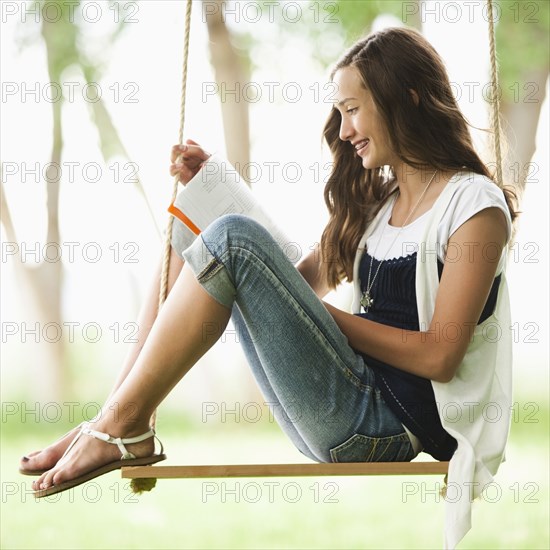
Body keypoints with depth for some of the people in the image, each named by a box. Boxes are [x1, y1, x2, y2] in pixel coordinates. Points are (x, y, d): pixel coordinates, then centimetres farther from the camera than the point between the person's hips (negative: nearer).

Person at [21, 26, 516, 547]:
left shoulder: (474, 204, -6)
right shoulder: (375, 199, 20)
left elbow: (440, 356, -13)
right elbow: (292, 285, 14)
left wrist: (327, 316, -8)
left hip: (387, 424, -9)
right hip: (350, 409, 9)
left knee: (231, 238, -20)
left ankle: (123, 428, -13)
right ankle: (114, 422, -4)